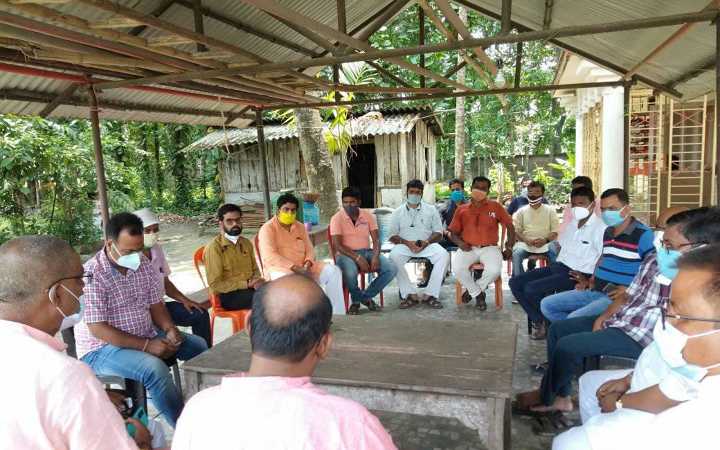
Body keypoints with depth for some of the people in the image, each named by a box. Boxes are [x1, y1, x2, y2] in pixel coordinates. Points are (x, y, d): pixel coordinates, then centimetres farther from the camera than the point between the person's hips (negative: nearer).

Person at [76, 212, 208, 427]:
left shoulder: (142, 263, 0)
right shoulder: (92, 274, -22)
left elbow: (155, 303, 7)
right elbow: (97, 329, -23)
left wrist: (170, 329, -13)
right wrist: (146, 345, -26)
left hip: (146, 335, 8)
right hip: (102, 348, -7)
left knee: (198, 345, 2)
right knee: (154, 368, -31)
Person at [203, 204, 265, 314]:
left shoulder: (246, 243, 12)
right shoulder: (213, 247, -9)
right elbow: (215, 284, -12)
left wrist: (257, 281, -5)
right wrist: (247, 284, -16)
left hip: (249, 288, 6)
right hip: (228, 294, -6)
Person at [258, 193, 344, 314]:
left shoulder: (300, 227, 14)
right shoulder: (268, 228, -7)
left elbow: (309, 249, 14)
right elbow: (270, 257, -18)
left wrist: (307, 264, -10)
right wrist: (295, 267, -25)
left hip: (303, 267, 6)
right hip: (280, 268, -6)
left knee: (333, 271, -12)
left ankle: (338, 315, -10)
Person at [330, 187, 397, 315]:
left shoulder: (368, 216, 5)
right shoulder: (337, 219, -6)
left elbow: (376, 239, 1)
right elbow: (338, 245, -14)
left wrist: (375, 256, -20)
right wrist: (357, 258, -25)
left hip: (366, 252, 4)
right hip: (346, 254, -4)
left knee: (392, 269, -19)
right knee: (350, 272, -38)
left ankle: (366, 296, 0)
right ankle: (357, 298, -4)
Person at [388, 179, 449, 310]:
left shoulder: (431, 210, 14)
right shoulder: (398, 212, 13)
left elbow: (438, 233, 10)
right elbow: (392, 236, 5)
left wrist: (427, 242, -12)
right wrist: (407, 243, -14)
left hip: (427, 245, 1)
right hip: (405, 245, 0)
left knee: (443, 255, -30)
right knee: (394, 256, -34)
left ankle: (431, 294, -24)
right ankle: (411, 294, -27)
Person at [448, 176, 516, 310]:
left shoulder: (495, 206, 8)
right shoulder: (462, 209, 10)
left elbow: (509, 226, 13)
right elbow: (453, 232, 12)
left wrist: (509, 247, 5)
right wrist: (460, 242, -9)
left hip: (489, 247, -1)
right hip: (468, 248, 1)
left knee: (494, 270, -31)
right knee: (457, 268, -28)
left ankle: (472, 289, 0)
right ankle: (478, 294, 0)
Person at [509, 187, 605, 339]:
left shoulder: (600, 228, -10)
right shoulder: (572, 224, 15)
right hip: (558, 265, 9)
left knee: (531, 289, -26)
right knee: (515, 282, -3)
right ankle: (539, 321, 1)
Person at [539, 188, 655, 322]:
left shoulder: (643, 234, -12)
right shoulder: (608, 232, 14)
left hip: (617, 298, -8)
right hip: (594, 291, 9)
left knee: (575, 318, -30)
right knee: (547, 304, 3)